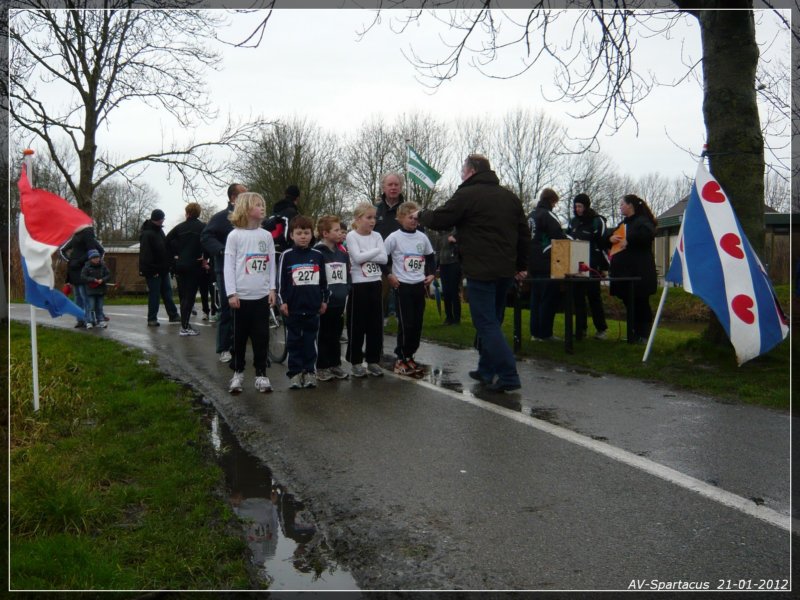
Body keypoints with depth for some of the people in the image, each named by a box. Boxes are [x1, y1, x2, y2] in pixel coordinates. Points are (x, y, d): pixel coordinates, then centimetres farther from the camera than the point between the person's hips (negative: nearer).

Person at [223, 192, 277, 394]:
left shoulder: (266, 236, 7)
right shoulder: (235, 235, -3)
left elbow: (271, 264, 9)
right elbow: (228, 265, -4)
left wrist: (272, 289, 2)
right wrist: (231, 293, -9)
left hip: (262, 296, 2)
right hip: (241, 296, -2)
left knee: (261, 336, 4)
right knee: (239, 336, 6)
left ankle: (261, 374, 13)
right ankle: (238, 372, 20)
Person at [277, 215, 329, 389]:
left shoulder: (318, 255, 6)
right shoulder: (287, 255, -1)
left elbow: (323, 280, 12)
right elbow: (281, 280, 0)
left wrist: (324, 300, 12)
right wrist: (282, 301, -4)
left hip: (313, 306, 2)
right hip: (293, 306, -2)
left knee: (310, 340, 7)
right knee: (294, 341, 5)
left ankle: (310, 372, 15)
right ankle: (295, 373, 12)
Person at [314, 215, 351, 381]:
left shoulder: (342, 252, 12)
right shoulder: (317, 253, -10)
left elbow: (347, 277, 15)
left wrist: (346, 298, 8)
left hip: (340, 303, 6)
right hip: (325, 303, -6)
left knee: (336, 336, 15)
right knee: (324, 336, 4)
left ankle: (336, 365, 25)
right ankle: (322, 368, 14)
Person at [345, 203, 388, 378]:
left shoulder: (376, 236, 8)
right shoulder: (351, 236, -5)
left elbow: (384, 259, -4)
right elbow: (357, 258, -18)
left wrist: (365, 255, -14)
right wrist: (376, 251, -9)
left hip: (375, 283, 4)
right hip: (358, 284, -4)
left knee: (376, 323, 7)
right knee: (357, 324, 1)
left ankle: (373, 360, 17)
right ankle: (356, 362, 11)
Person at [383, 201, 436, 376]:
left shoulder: (422, 237, 8)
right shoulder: (394, 237, -7)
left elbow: (430, 257, 20)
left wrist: (431, 274, 9)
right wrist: (388, 275, -8)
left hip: (419, 286, 5)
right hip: (402, 286, -5)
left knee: (417, 324, 8)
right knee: (405, 324, -5)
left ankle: (409, 356, 20)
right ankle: (401, 359, 7)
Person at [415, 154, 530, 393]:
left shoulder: (467, 195, -8)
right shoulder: (509, 196, 14)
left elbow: (438, 220, -5)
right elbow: (524, 233, 14)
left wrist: (421, 215, 16)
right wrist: (521, 265, 20)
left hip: (481, 271, -7)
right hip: (506, 270, 8)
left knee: (487, 324, -4)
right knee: (491, 321, 17)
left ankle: (508, 376, -10)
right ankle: (487, 371, 23)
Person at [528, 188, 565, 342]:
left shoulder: (531, 216, 14)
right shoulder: (548, 215, -11)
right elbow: (559, 237, -17)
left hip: (533, 264, 8)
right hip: (547, 265, -8)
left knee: (536, 297, 12)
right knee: (549, 298, -2)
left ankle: (535, 332, 16)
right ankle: (545, 333, 0)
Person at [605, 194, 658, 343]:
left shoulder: (642, 221, -7)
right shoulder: (624, 222, 22)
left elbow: (647, 233, -28)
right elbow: (609, 233, 28)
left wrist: (628, 240, -24)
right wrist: (610, 237, 6)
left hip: (638, 272, -9)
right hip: (624, 271, 9)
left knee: (640, 303, -2)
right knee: (629, 303, 11)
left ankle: (643, 335, 4)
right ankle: (634, 333, 19)